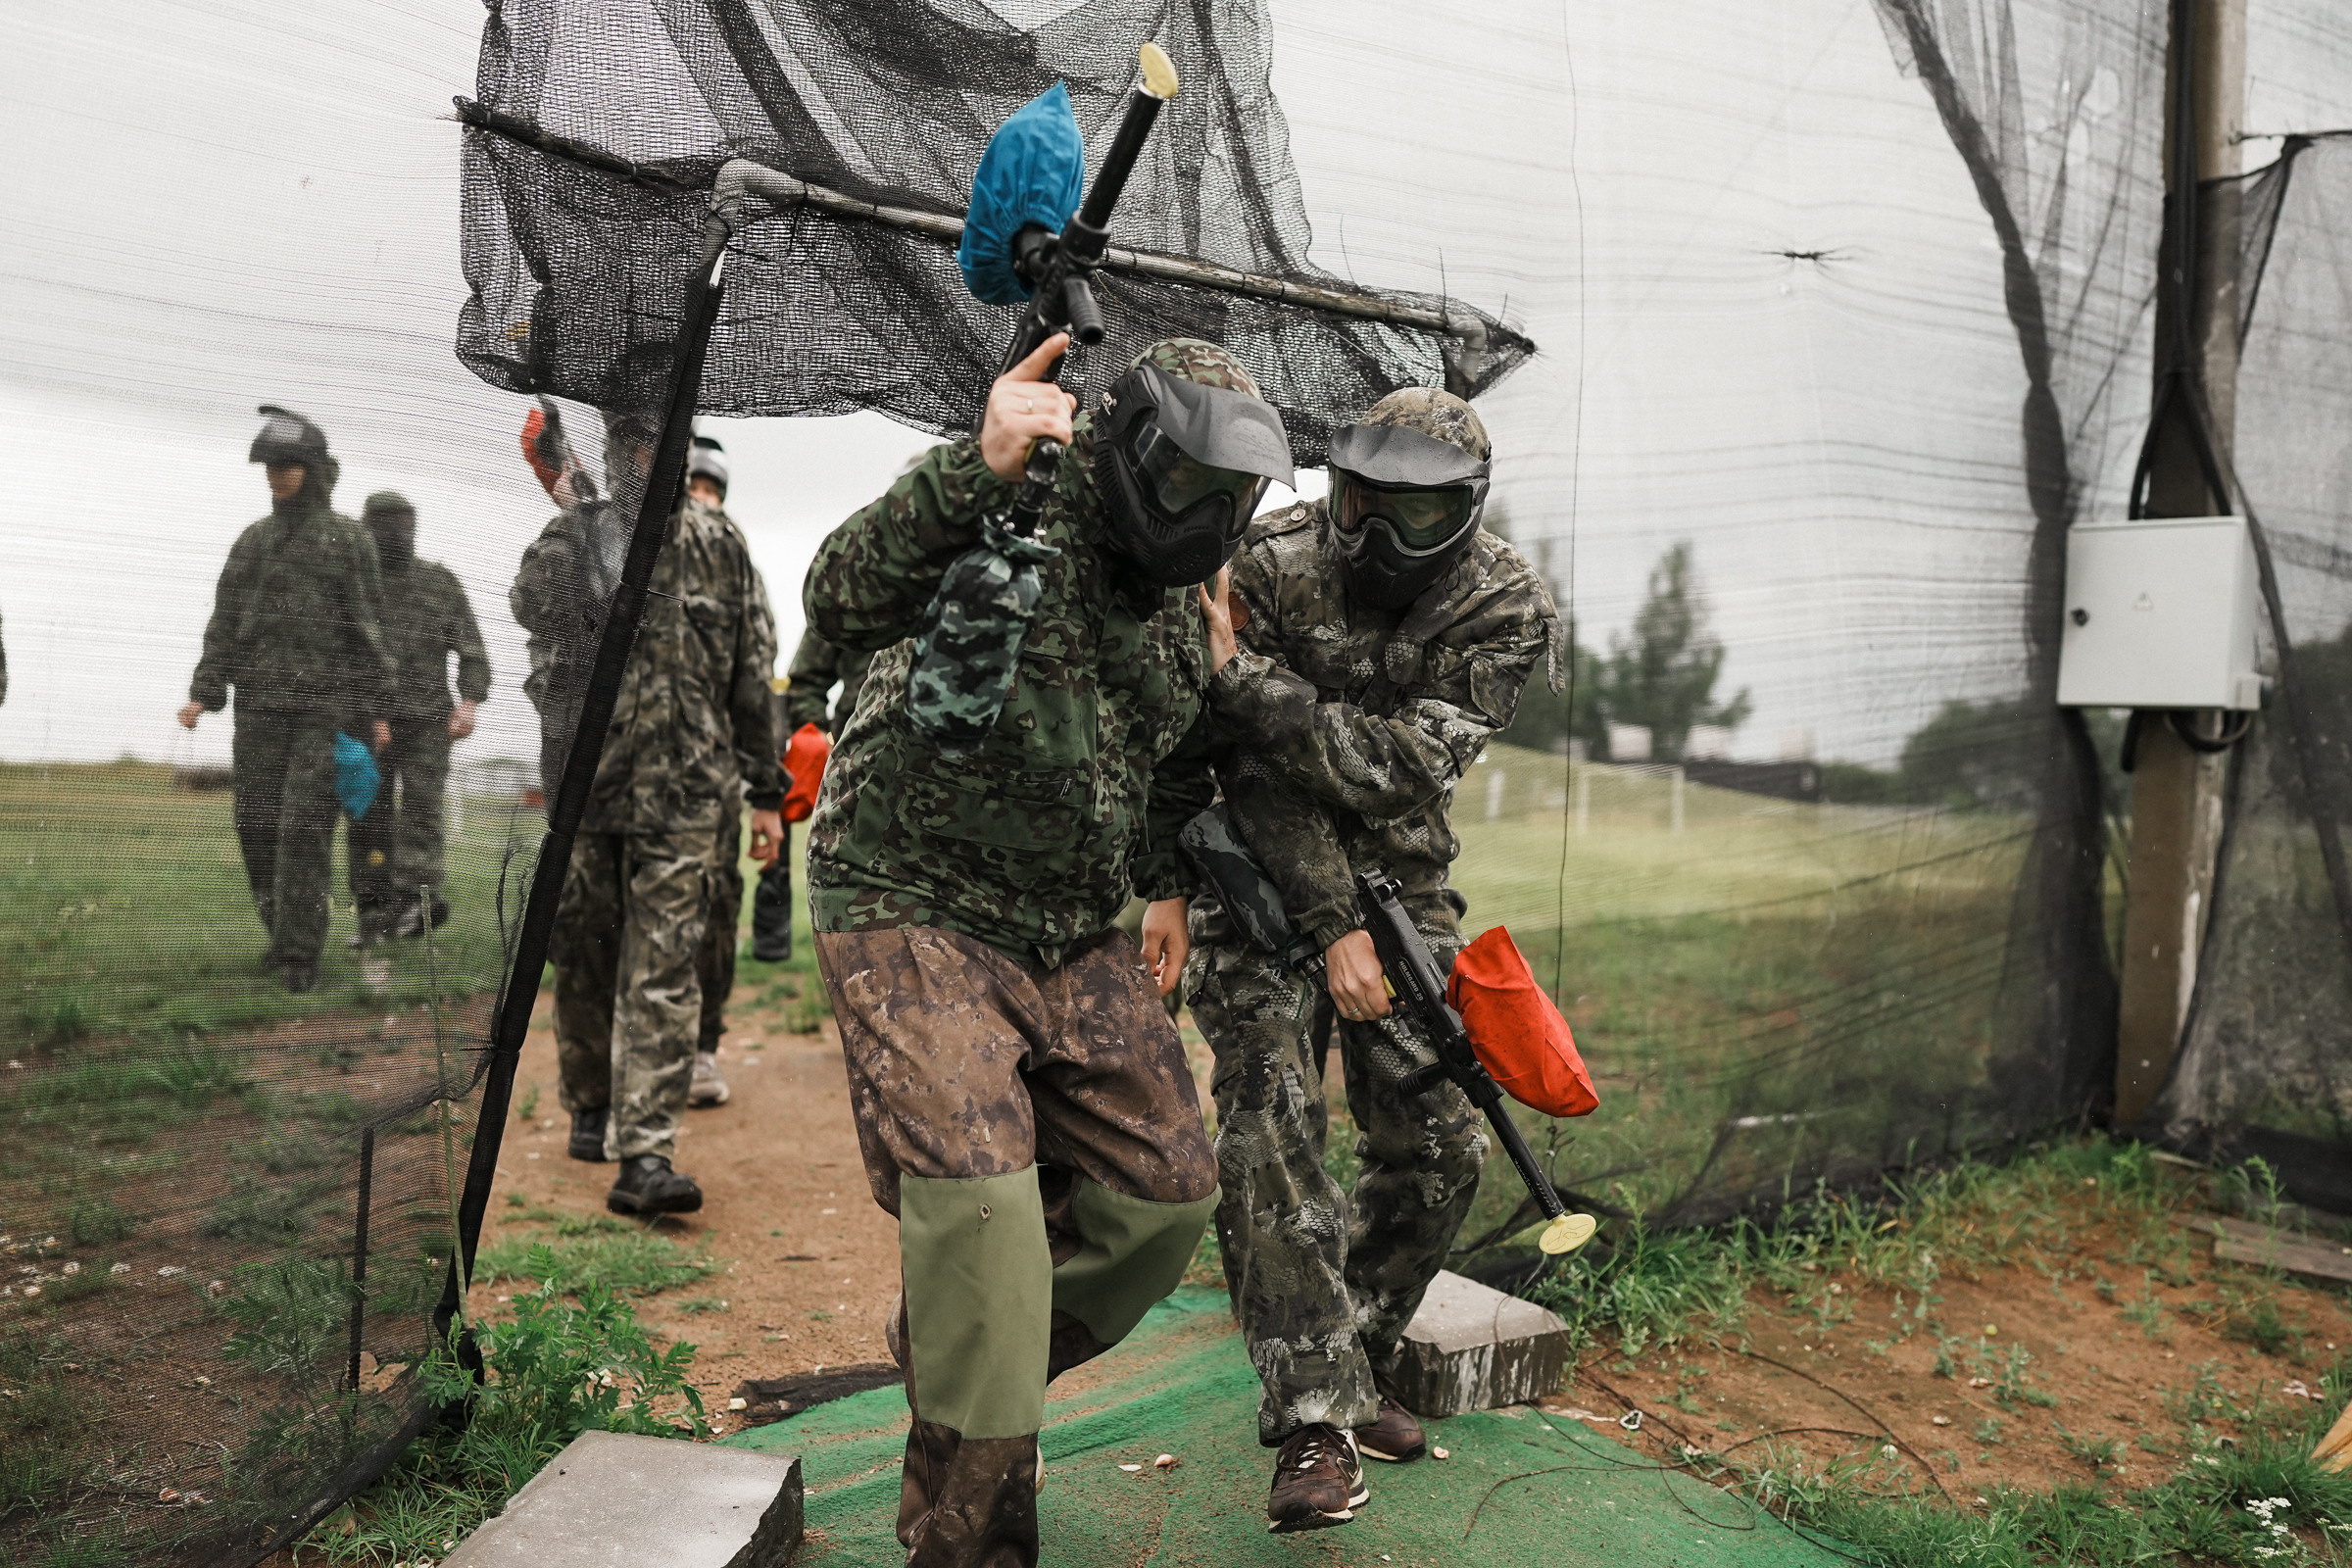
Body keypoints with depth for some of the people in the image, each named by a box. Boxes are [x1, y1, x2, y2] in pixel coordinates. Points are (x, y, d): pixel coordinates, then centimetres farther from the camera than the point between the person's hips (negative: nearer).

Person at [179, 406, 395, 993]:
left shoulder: (349, 539, 3)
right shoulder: (251, 542, 14)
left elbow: (369, 629, 0)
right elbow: (224, 624, 12)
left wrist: (379, 711, -4)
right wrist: (203, 695, 1)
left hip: (327, 706, -4)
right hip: (260, 707, 4)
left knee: (306, 824, -11)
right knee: (258, 824, 3)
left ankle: (301, 950, -6)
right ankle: (282, 929, 19)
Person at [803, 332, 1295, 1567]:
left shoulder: (1179, 613, 10)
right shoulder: (1004, 529, -14)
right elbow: (843, 603, -33)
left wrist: (1166, 884, 21)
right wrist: (974, 469, -43)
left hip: (1071, 935, 8)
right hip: (914, 913, -7)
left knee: (1163, 1188, 5)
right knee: (980, 1202, -19)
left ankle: (962, 1363, 30)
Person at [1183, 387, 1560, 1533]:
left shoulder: (1508, 610, -14)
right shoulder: (1270, 565, -17)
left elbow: (1402, 768, -26)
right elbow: (1260, 777, -18)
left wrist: (1244, 674, -32)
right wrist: (1332, 928, -24)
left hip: (1401, 883, 3)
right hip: (1266, 880, -2)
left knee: (1439, 1147, 2)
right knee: (1270, 1128, -16)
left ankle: (1358, 1359, 25)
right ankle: (1315, 1420, -8)